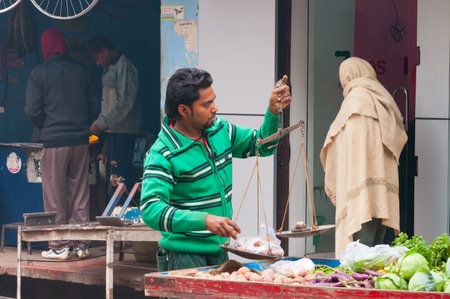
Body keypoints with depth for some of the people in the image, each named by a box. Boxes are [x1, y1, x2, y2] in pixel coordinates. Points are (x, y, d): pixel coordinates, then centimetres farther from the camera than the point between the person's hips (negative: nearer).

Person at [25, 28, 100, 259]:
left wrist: (45, 127, 10)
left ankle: (59, 246, 5)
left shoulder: (38, 74, -4)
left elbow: (32, 110, -8)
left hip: (54, 143, -3)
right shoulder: (82, 71, 5)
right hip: (80, 141, 4)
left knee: (55, 197, 3)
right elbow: (95, 107, 7)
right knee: (80, 195, 10)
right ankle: (81, 244, 12)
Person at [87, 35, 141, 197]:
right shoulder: (110, 69, 19)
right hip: (113, 131, 9)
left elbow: (125, 103, -18)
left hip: (123, 133, -9)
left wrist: (102, 124, -13)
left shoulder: (124, 67, -10)